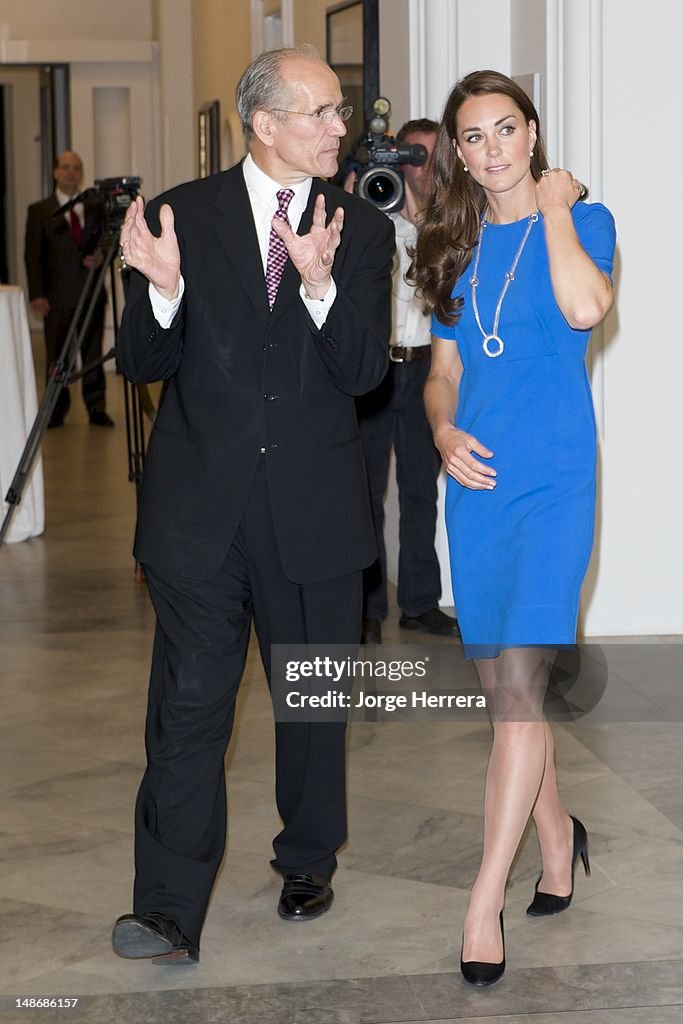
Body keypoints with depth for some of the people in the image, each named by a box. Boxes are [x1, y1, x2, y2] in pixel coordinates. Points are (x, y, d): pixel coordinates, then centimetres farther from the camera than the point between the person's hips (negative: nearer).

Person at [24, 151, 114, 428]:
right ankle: (57, 411, 10)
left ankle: (97, 408, 9)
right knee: (57, 355, 2)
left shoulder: (95, 208, 11)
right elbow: (32, 255, 0)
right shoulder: (39, 211, 4)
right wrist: (36, 294, -8)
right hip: (57, 296, -2)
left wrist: (101, 257, -7)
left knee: (93, 353, 3)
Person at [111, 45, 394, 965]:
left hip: (314, 503, 2)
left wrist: (320, 282, -24)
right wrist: (163, 289, -21)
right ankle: (170, 913, 0)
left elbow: (364, 371, -7)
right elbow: (142, 363, 0)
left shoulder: (361, 231, 3)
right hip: (200, 505, -1)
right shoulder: (183, 215, 0)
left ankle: (309, 863, 34)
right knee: (189, 702, -4)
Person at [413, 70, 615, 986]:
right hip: (476, 481, 5)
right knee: (502, 683, 10)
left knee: (517, 681, -13)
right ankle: (557, 834, 33)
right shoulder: (457, 247, 12)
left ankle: (485, 902, -9)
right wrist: (444, 432, -4)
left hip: (553, 481, -5)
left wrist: (555, 204, -10)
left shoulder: (580, 221, -1)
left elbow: (584, 306, -23)